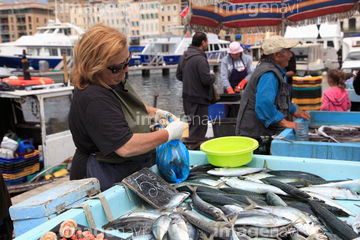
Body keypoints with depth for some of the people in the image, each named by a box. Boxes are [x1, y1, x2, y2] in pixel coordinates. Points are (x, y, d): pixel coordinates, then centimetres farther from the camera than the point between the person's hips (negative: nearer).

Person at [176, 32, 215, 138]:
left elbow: (179, 75, 17)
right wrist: (212, 75, -2)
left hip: (187, 97, 10)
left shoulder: (183, 57, 9)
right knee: (198, 130, -3)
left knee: (191, 127, 21)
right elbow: (207, 79, -22)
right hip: (198, 99, -9)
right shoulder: (200, 59, -20)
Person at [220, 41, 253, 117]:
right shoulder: (225, 61, -2)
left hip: (244, 88, 1)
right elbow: (223, 77, -13)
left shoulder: (246, 59, 5)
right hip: (230, 88, -1)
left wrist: (243, 82, -17)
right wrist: (229, 89, -28)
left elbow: (251, 73, 2)